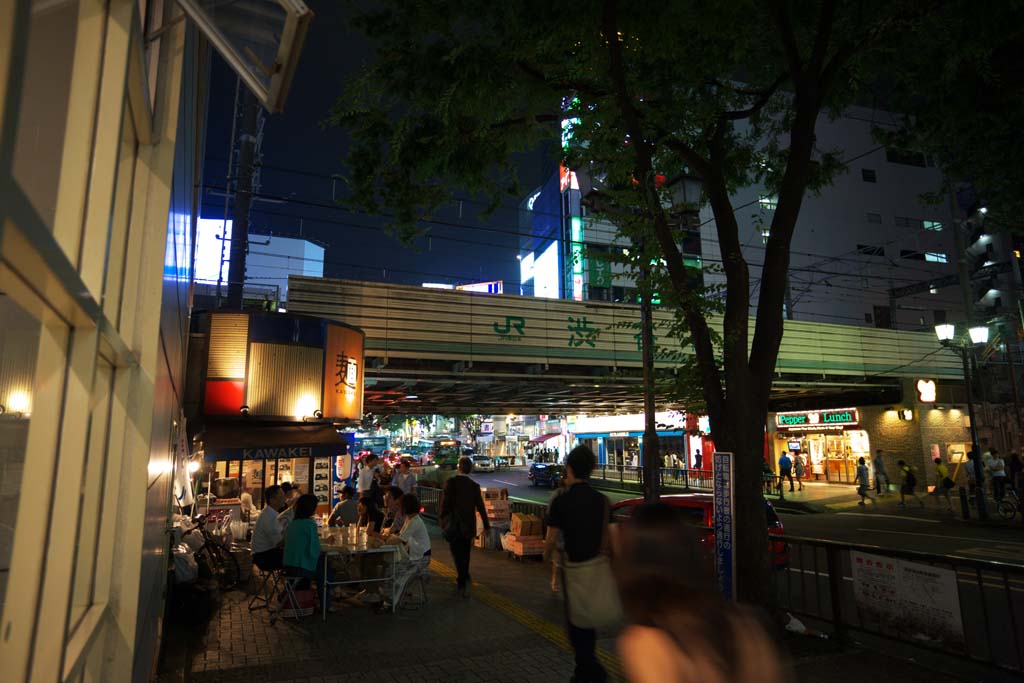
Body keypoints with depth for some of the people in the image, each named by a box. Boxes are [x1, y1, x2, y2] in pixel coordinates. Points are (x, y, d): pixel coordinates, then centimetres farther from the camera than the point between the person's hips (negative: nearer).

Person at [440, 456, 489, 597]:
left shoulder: (450, 482, -12)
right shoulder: (474, 486, -5)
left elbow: (445, 503, -12)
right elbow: (480, 507, -3)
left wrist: (442, 520, 0)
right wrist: (486, 525, 6)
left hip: (453, 525, -3)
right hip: (468, 526, 3)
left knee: (457, 554, 3)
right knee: (465, 553, 19)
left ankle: (463, 583, -2)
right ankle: (463, 578, 30)